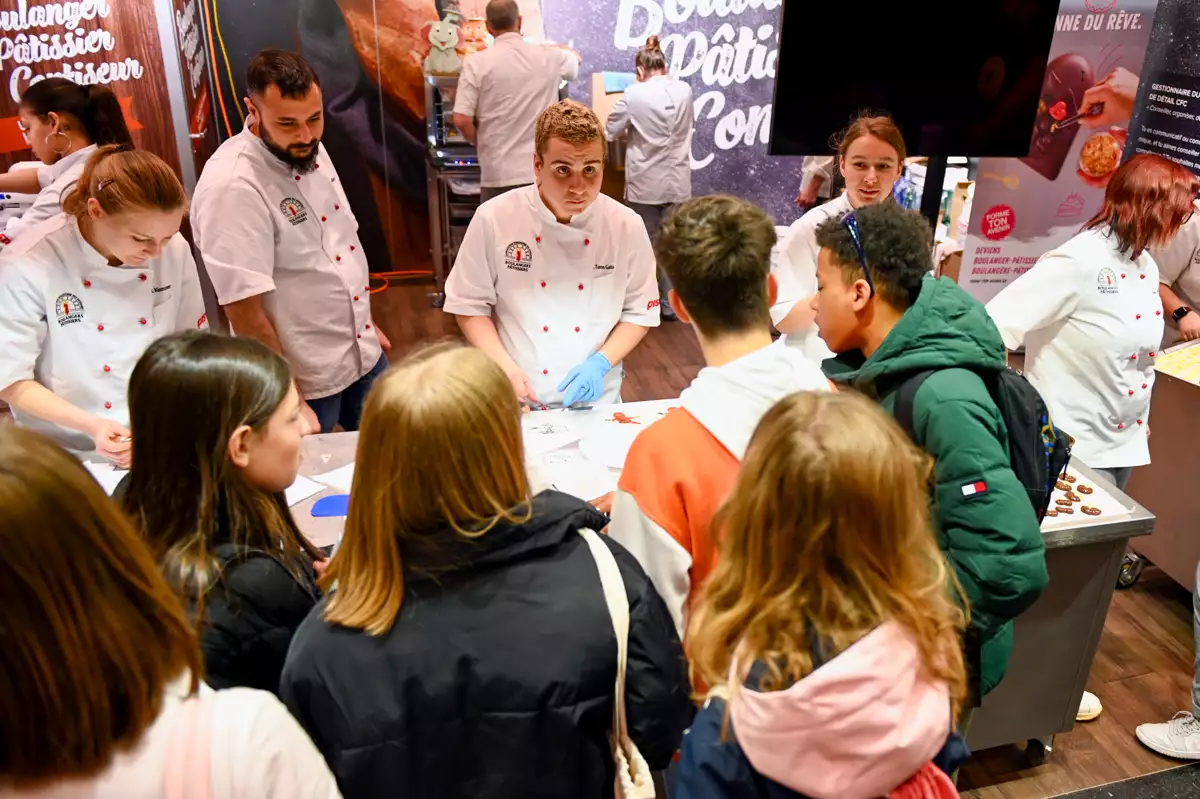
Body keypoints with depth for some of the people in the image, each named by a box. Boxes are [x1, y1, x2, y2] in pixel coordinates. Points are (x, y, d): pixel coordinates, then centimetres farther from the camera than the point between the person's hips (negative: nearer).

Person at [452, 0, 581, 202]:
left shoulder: (477, 63, -5)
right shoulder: (550, 57, 3)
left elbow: (461, 120, -9)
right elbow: (575, 58, 27)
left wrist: (481, 143, 11)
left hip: (499, 175, -2)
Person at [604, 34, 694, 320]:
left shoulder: (634, 93, -12)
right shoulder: (684, 90, 1)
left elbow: (610, 131, -3)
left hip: (645, 182, -3)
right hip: (678, 180, 3)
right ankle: (670, 304, 14)